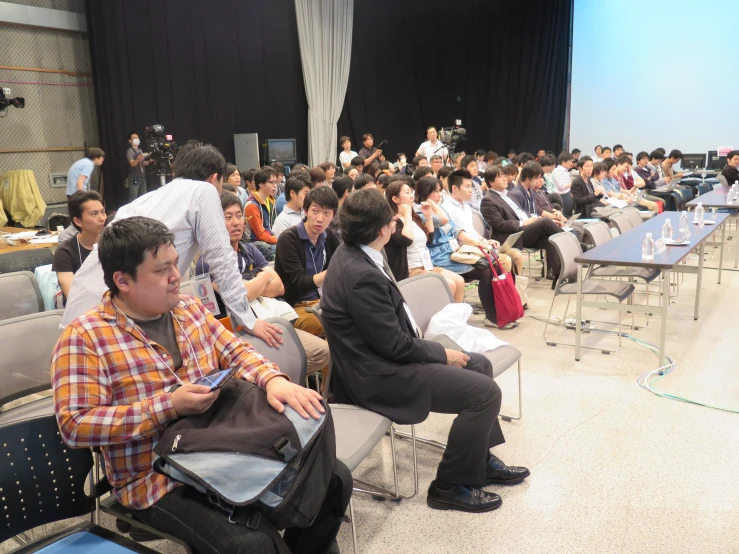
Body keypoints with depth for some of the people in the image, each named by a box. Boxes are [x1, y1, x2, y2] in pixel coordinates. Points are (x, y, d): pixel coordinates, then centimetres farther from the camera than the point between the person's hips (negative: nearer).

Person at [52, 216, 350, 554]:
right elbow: (74, 425, -18)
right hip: (156, 480, -6)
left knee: (334, 477, -1)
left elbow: (235, 352, 8)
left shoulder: (190, 309, 7)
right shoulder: (84, 338, -13)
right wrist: (170, 405, -24)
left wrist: (273, 380, -14)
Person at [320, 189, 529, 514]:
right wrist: (443, 354, -10)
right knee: (486, 392, -12)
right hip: (379, 374, -11)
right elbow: (394, 345, -23)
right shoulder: (362, 275, -29)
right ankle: (450, 486, 3)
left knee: (479, 365, 16)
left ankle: (480, 459, 27)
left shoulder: (351, 253, 3)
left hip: (383, 354, 11)